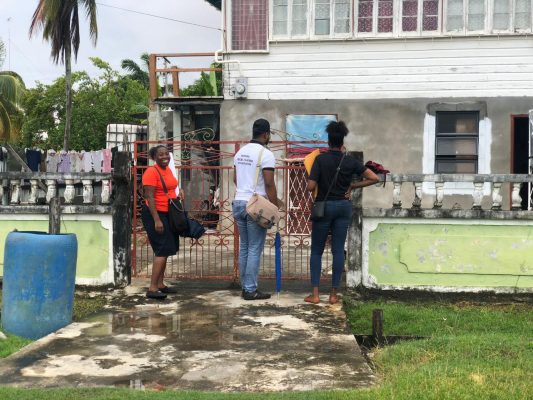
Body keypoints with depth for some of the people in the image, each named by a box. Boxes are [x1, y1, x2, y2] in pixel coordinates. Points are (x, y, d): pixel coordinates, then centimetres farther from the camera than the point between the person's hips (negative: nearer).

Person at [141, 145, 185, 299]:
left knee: (165, 250, 13)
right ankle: (152, 289, -10)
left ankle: (160, 284, 23)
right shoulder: (151, 172, -16)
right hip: (155, 214, -9)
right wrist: (157, 220, -25)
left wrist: (179, 190, 5)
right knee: (162, 250, -12)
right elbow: (149, 197, -20)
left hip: (167, 214, 9)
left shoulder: (168, 169, 10)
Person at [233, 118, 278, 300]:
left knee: (244, 247, 13)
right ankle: (251, 290, 2)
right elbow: (269, 184, -15)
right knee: (255, 249, -2)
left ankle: (245, 287, 19)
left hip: (238, 203, 8)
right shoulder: (265, 154, -11)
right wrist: (276, 208, -10)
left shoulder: (240, 152, 12)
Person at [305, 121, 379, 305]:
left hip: (324, 206, -2)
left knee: (316, 250, 7)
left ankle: (315, 294, 5)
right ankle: (334, 294, 10)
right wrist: (353, 186, 4)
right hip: (344, 206, 3)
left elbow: (310, 186, -16)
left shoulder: (321, 159, -10)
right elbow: (374, 178, -2)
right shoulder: (350, 161, -1)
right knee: (338, 250, 7)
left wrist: (312, 179, 6)